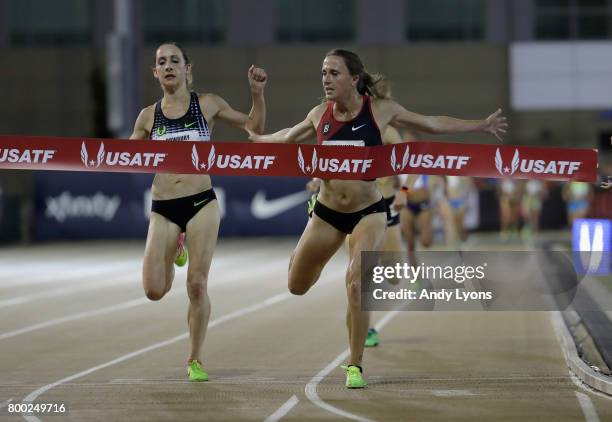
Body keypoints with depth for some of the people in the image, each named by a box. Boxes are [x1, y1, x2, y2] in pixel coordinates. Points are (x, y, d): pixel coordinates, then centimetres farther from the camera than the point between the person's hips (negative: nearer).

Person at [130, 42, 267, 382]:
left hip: (201, 204, -1)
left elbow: (254, 127, 15)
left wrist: (257, 93, 0)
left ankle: (195, 360, 10)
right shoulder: (148, 116, 6)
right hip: (163, 209, 1)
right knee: (154, 291, -7)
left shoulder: (207, 104, 3)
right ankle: (171, 256, 31)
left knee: (197, 285, -7)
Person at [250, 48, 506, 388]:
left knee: (357, 285, -18)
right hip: (327, 213, 3)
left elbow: (433, 123, 3)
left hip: (368, 212, -3)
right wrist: (255, 140, 28)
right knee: (298, 286, 10)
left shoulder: (380, 110, -9)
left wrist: (480, 126, 4)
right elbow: (289, 137, 19)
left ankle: (355, 366, -3)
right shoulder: (319, 116, -3)